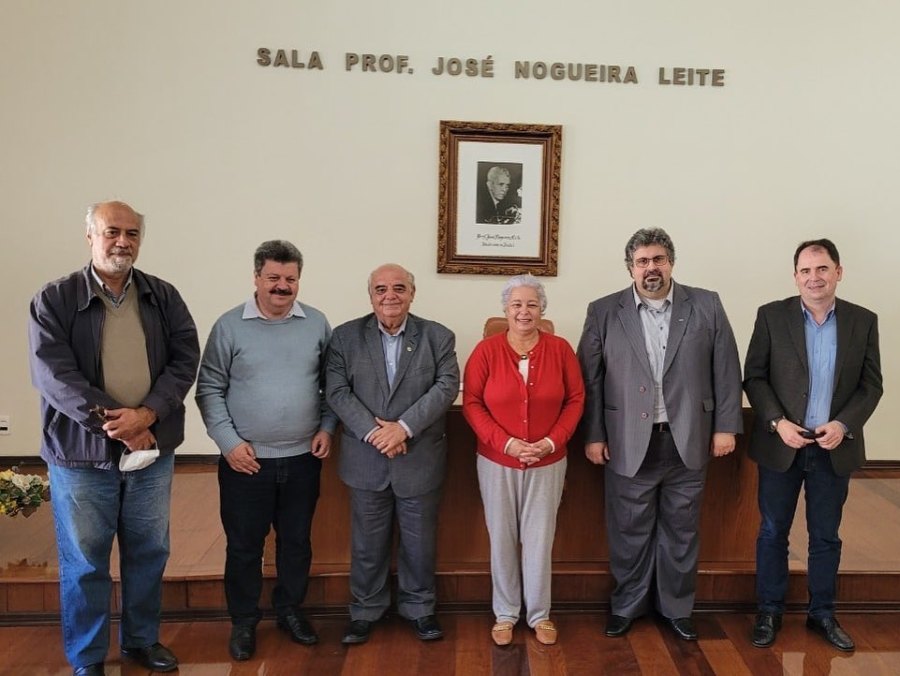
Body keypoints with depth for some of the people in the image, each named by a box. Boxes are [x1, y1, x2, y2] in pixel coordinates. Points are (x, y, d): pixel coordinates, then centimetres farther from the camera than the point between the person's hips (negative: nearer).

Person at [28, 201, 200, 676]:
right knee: (84, 563, 11)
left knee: (148, 554, 16)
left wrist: (147, 414, -18)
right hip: (82, 455, -3)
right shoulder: (54, 300, -5)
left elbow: (185, 359, -3)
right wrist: (114, 424, -18)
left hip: (152, 451, 3)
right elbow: (54, 375, -13)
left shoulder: (164, 297, 3)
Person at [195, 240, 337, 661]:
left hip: (303, 459, 2)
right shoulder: (229, 326, -5)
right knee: (244, 546, 10)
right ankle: (244, 621, 29)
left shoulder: (317, 324, 2)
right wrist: (229, 441, -11)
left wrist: (327, 428, -3)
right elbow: (210, 390, -4)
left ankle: (290, 610, 35)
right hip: (246, 460, -2)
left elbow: (331, 384, 8)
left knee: (296, 541, 15)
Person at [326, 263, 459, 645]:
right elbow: (337, 391, -6)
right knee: (367, 542, 13)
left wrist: (404, 426, -20)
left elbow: (447, 386, -10)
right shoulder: (346, 337, 0)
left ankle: (419, 608, 33)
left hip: (420, 459, 0)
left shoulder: (438, 337, 0)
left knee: (419, 541, 13)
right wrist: (373, 431, -18)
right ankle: (364, 611, 31)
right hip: (366, 460, 0)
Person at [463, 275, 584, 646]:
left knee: (539, 538, 10)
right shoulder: (486, 350, -7)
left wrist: (551, 441, -11)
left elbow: (575, 399, 1)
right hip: (497, 462, 0)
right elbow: (471, 403, -6)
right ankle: (505, 613, 29)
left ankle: (539, 614, 29)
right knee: (502, 538, 11)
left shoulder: (560, 349, -4)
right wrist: (506, 442, -15)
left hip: (547, 462, 1)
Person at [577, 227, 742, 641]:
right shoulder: (604, 313, -1)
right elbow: (589, 379, -1)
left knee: (681, 530, 14)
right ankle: (627, 605, 29)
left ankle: (677, 607, 32)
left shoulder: (707, 306, 2)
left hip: (688, 440, 1)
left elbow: (726, 370, 4)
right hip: (629, 443, -1)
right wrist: (593, 435, -4)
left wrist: (726, 426, 0)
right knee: (629, 530, 11)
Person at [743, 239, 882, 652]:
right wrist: (777, 422, -15)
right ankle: (769, 612, 25)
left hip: (835, 448, 1)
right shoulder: (771, 316, -4)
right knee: (773, 533, 9)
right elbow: (754, 377, -3)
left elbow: (871, 385, 2)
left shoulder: (864, 321, 1)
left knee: (826, 536, 14)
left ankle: (822, 614, 31)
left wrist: (844, 424, -13)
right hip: (781, 445, -1)